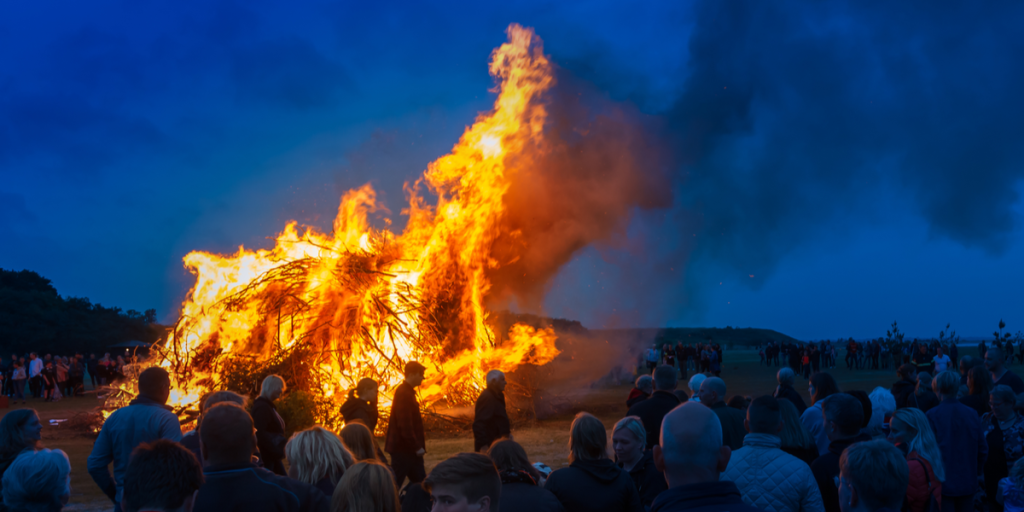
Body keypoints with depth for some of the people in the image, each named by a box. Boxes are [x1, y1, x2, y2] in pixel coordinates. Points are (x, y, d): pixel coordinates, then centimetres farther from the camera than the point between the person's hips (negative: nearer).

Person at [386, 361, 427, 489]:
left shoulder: (407, 392, 14)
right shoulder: (403, 394, -18)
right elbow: (404, 424, -23)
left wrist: (418, 445, 15)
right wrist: (417, 446, -19)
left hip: (408, 449, 10)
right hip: (403, 449, -10)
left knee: (419, 481, 10)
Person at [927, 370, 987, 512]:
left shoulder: (933, 415, -14)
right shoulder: (972, 414, -1)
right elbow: (983, 449, 5)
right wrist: (976, 472, 18)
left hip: (943, 484, -4)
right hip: (968, 483, 4)